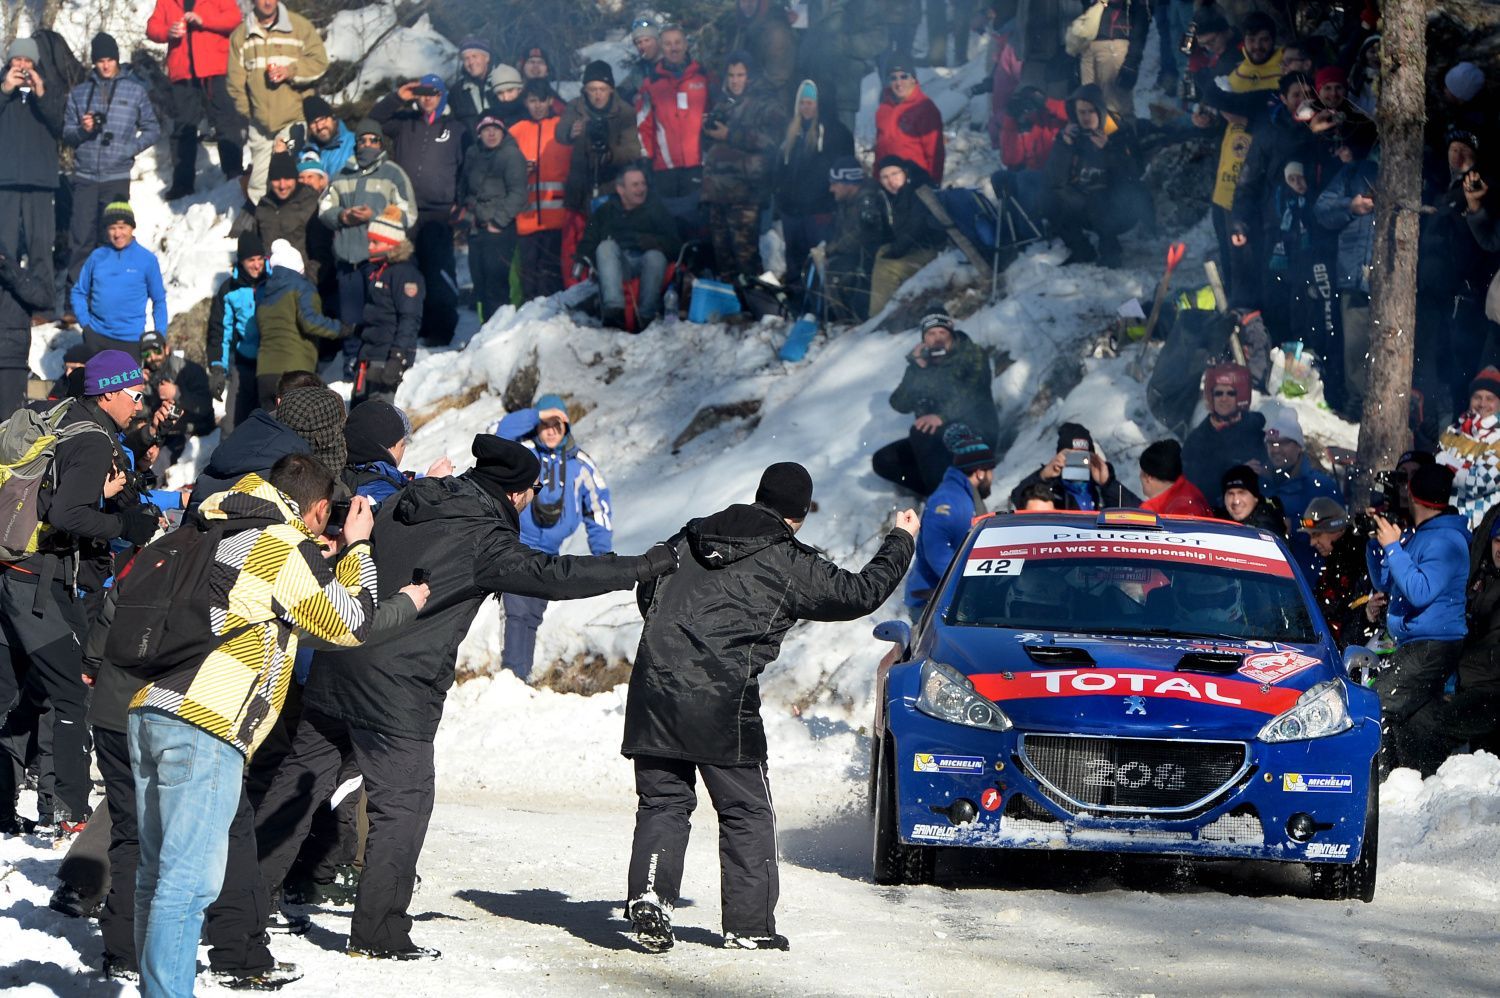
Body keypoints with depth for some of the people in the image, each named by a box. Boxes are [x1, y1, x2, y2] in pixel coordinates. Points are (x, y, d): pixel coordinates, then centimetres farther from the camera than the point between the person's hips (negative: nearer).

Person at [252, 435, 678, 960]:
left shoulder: (401, 506, 11)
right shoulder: (483, 541, -10)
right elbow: (555, 575, -14)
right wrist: (645, 567, -7)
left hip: (336, 665, 7)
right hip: (397, 689, -7)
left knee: (302, 779, 15)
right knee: (403, 803, 1)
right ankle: (378, 932, 1)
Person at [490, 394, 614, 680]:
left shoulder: (581, 465, 3)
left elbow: (599, 508, 10)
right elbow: (496, 434, -24)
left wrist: (602, 554, 8)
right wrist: (536, 415, -27)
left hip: (547, 553, 4)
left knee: (532, 618, 10)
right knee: (517, 611, -17)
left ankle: (520, 679, 17)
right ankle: (512, 675, -19)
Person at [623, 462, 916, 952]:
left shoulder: (688, 540, 15)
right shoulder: (789, 563, 0)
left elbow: (645, 593, 23)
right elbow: (858, 593, 7)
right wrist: (900, 542, 23)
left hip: (653, 689, 4)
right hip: (722, 701, -4)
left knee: (663, 800, 10)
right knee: (747, 813, 7)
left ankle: (649, 893, -13)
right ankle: (749, 925, 7)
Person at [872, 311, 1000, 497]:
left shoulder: (973, 355, -2)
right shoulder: (920, 365, 12)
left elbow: (973, 392, -19)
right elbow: (900, 404, 0)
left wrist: (942, 416, -34)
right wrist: (917, 369, -12)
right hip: (937, 439, 7)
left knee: (920, 433, -33)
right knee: (882, 461, -8)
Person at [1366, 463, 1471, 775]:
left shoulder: (1446, 541, -15)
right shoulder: (1418, 536, 16)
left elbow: (1420, 592, -26)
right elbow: (1384, 583, 23)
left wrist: (1393, 548, -21)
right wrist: (1375, 541, 9)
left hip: (1432, 646, -11)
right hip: (1415, 645, 11)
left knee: (1379, 707, -18)